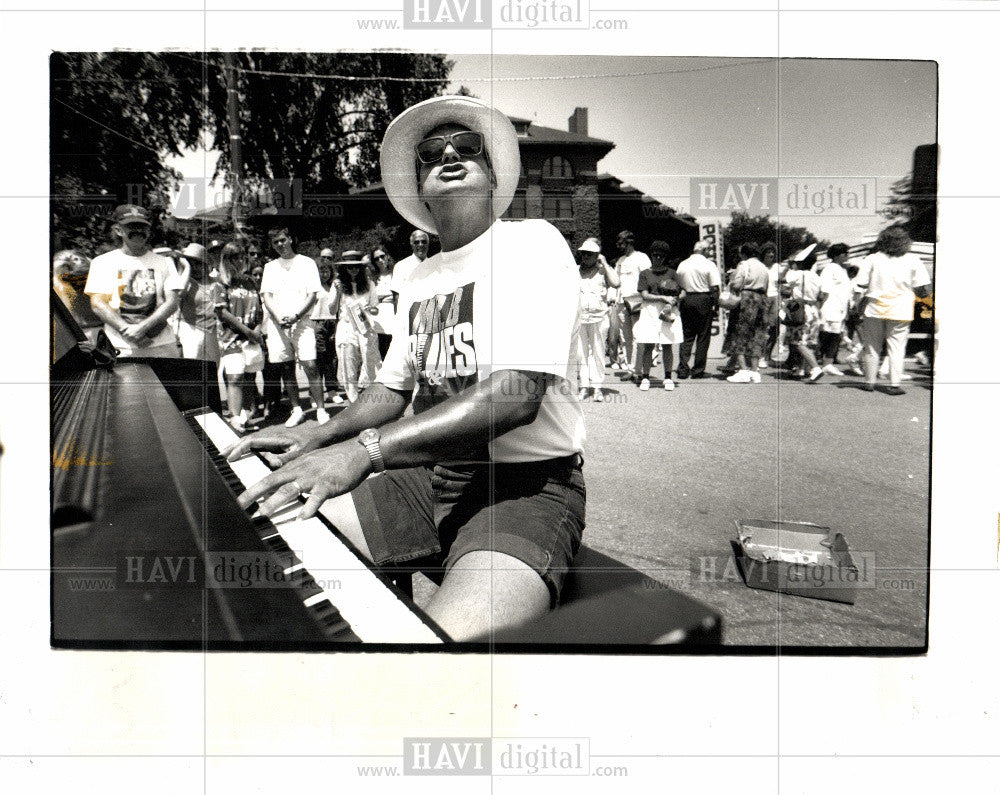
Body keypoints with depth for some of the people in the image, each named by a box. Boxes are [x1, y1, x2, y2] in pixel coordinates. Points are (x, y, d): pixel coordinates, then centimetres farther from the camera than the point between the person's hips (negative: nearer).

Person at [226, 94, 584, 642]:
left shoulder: (532, 242, -9)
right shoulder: (421, 278, 17)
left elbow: (515, 396, -23)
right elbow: (394, 389, 24)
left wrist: (365, 449, -29)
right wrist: (322, 434, 4)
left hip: (527, 483, -7)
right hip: (432, 475, 7)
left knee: (443, 639, -34)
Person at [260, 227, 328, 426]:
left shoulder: (307, 263, 6)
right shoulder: (270, 267, 17)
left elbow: (312, 295, -1)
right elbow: (266, 295, 8)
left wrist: (295, 316, -14)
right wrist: (278, 317, -10)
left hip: (301, 321, -3)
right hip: (277, 324, 3)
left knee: (310, 365, -12)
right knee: (286, 368, 3)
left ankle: (321, 410, -8)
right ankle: (296, 410, 11)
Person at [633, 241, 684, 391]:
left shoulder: (672, 273, 9)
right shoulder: (645, 274, 7)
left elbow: (679, 295, 7)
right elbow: (644, 295, -3)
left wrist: (671, 304, -13)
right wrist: (664, 298, -12)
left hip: (668, 311, 1)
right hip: (649, 311, 0)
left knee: (667, 345, 2)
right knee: (648, 345, -3)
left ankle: (668, 378, 8)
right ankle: (645, 377, 4)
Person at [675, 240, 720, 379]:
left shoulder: (682, 264, 6)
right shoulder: (709, 265, -5)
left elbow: (678, 285, 10)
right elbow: (715, 287, -8)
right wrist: (716, 304, -1)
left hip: (687, 301, 3)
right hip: (704, 301, -3)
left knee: (686, 336, 8)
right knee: (703, 337, 4)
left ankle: (682, 369, 0)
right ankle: (698, 370, 5)